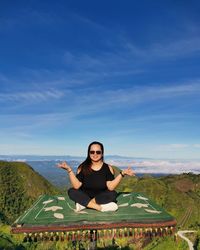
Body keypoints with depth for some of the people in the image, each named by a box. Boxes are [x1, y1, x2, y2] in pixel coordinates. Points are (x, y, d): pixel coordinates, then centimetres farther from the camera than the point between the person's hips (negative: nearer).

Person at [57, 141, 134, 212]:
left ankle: (84, 204, -22)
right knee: (71, 191, -25)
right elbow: (76, 186, -15)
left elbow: (110, 187, -19)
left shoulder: (108, 168, -6)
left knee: (113, 194, -29)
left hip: (101, 198, 0)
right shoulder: (83, 167, -4)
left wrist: (122, 173, -30)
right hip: (85, 197, 1)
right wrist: (69, 169, -24)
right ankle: (101, 207, -27)